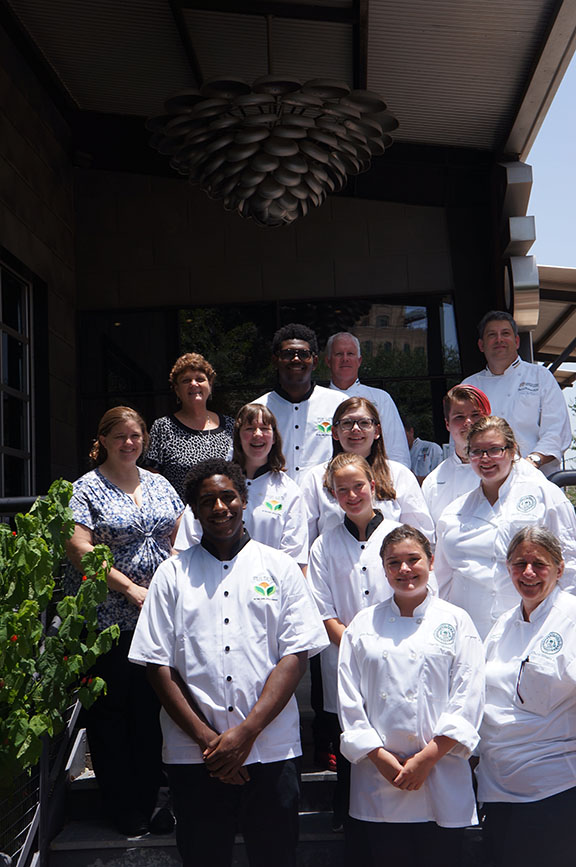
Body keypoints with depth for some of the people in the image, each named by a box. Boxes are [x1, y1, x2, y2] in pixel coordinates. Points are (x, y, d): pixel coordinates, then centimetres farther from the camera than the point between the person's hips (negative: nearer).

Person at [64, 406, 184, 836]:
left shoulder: (159, 484, 11)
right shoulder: (87, 488, -5)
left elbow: (179, 538, 13)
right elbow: (79, 548, -14)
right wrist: (131, 589, -18)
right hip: (108, 619, -4)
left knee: (152, 708, 11)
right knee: (111, 710, 5)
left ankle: (148, 803, 28)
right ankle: (123, 810, 19)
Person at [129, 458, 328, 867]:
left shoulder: (281, 568, 4)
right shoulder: (173, 574, 5)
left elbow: (295, 656, -2)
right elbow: (158, 665, 1)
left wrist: (246, 732, -11)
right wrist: (206, 738, -8)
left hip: (271, 752, 0)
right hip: (194, 756, 1)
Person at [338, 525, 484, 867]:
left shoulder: (456, 621, 2)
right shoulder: (364, 624, 7)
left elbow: (467, 700, -4)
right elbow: (349, 698, 3)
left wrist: (427, 758, -10)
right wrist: (380, 756, -6)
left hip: (441, 781, -1)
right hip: (376, 778, 2)